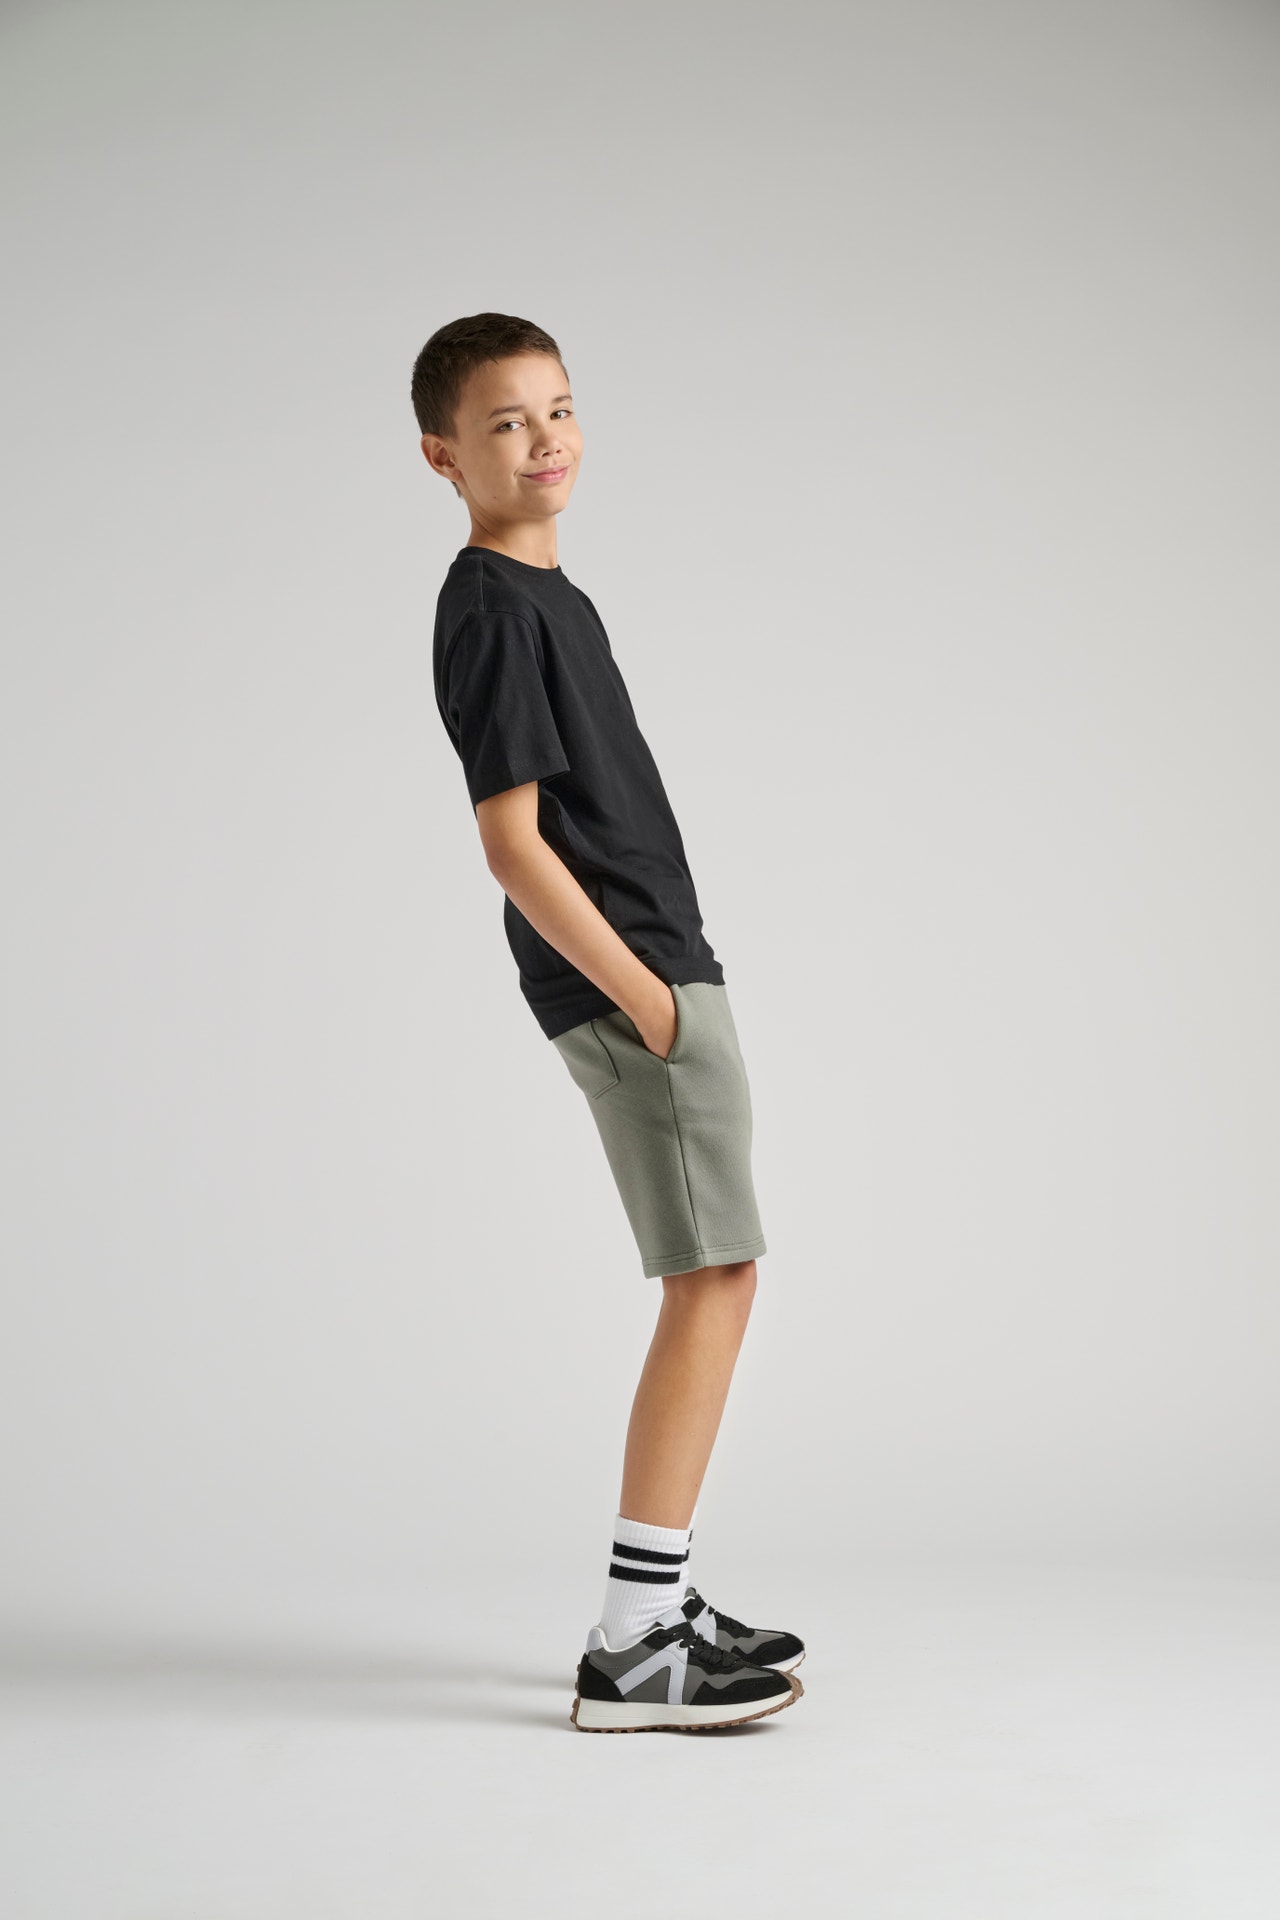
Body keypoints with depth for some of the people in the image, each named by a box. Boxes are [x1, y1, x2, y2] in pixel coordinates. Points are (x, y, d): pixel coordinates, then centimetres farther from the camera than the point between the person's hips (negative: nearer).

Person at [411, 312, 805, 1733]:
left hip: (660, 972, 10)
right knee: (713, 1280, -9)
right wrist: (644, 996, -17)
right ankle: (633, 1650, -5)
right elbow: (513, 844, -18)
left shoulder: (552, 594, 18)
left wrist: (667, 987, 18)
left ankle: (659, 1605, 21)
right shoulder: (492, 610, -12)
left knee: (709, 1286, 13)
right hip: (629, 984, -10)